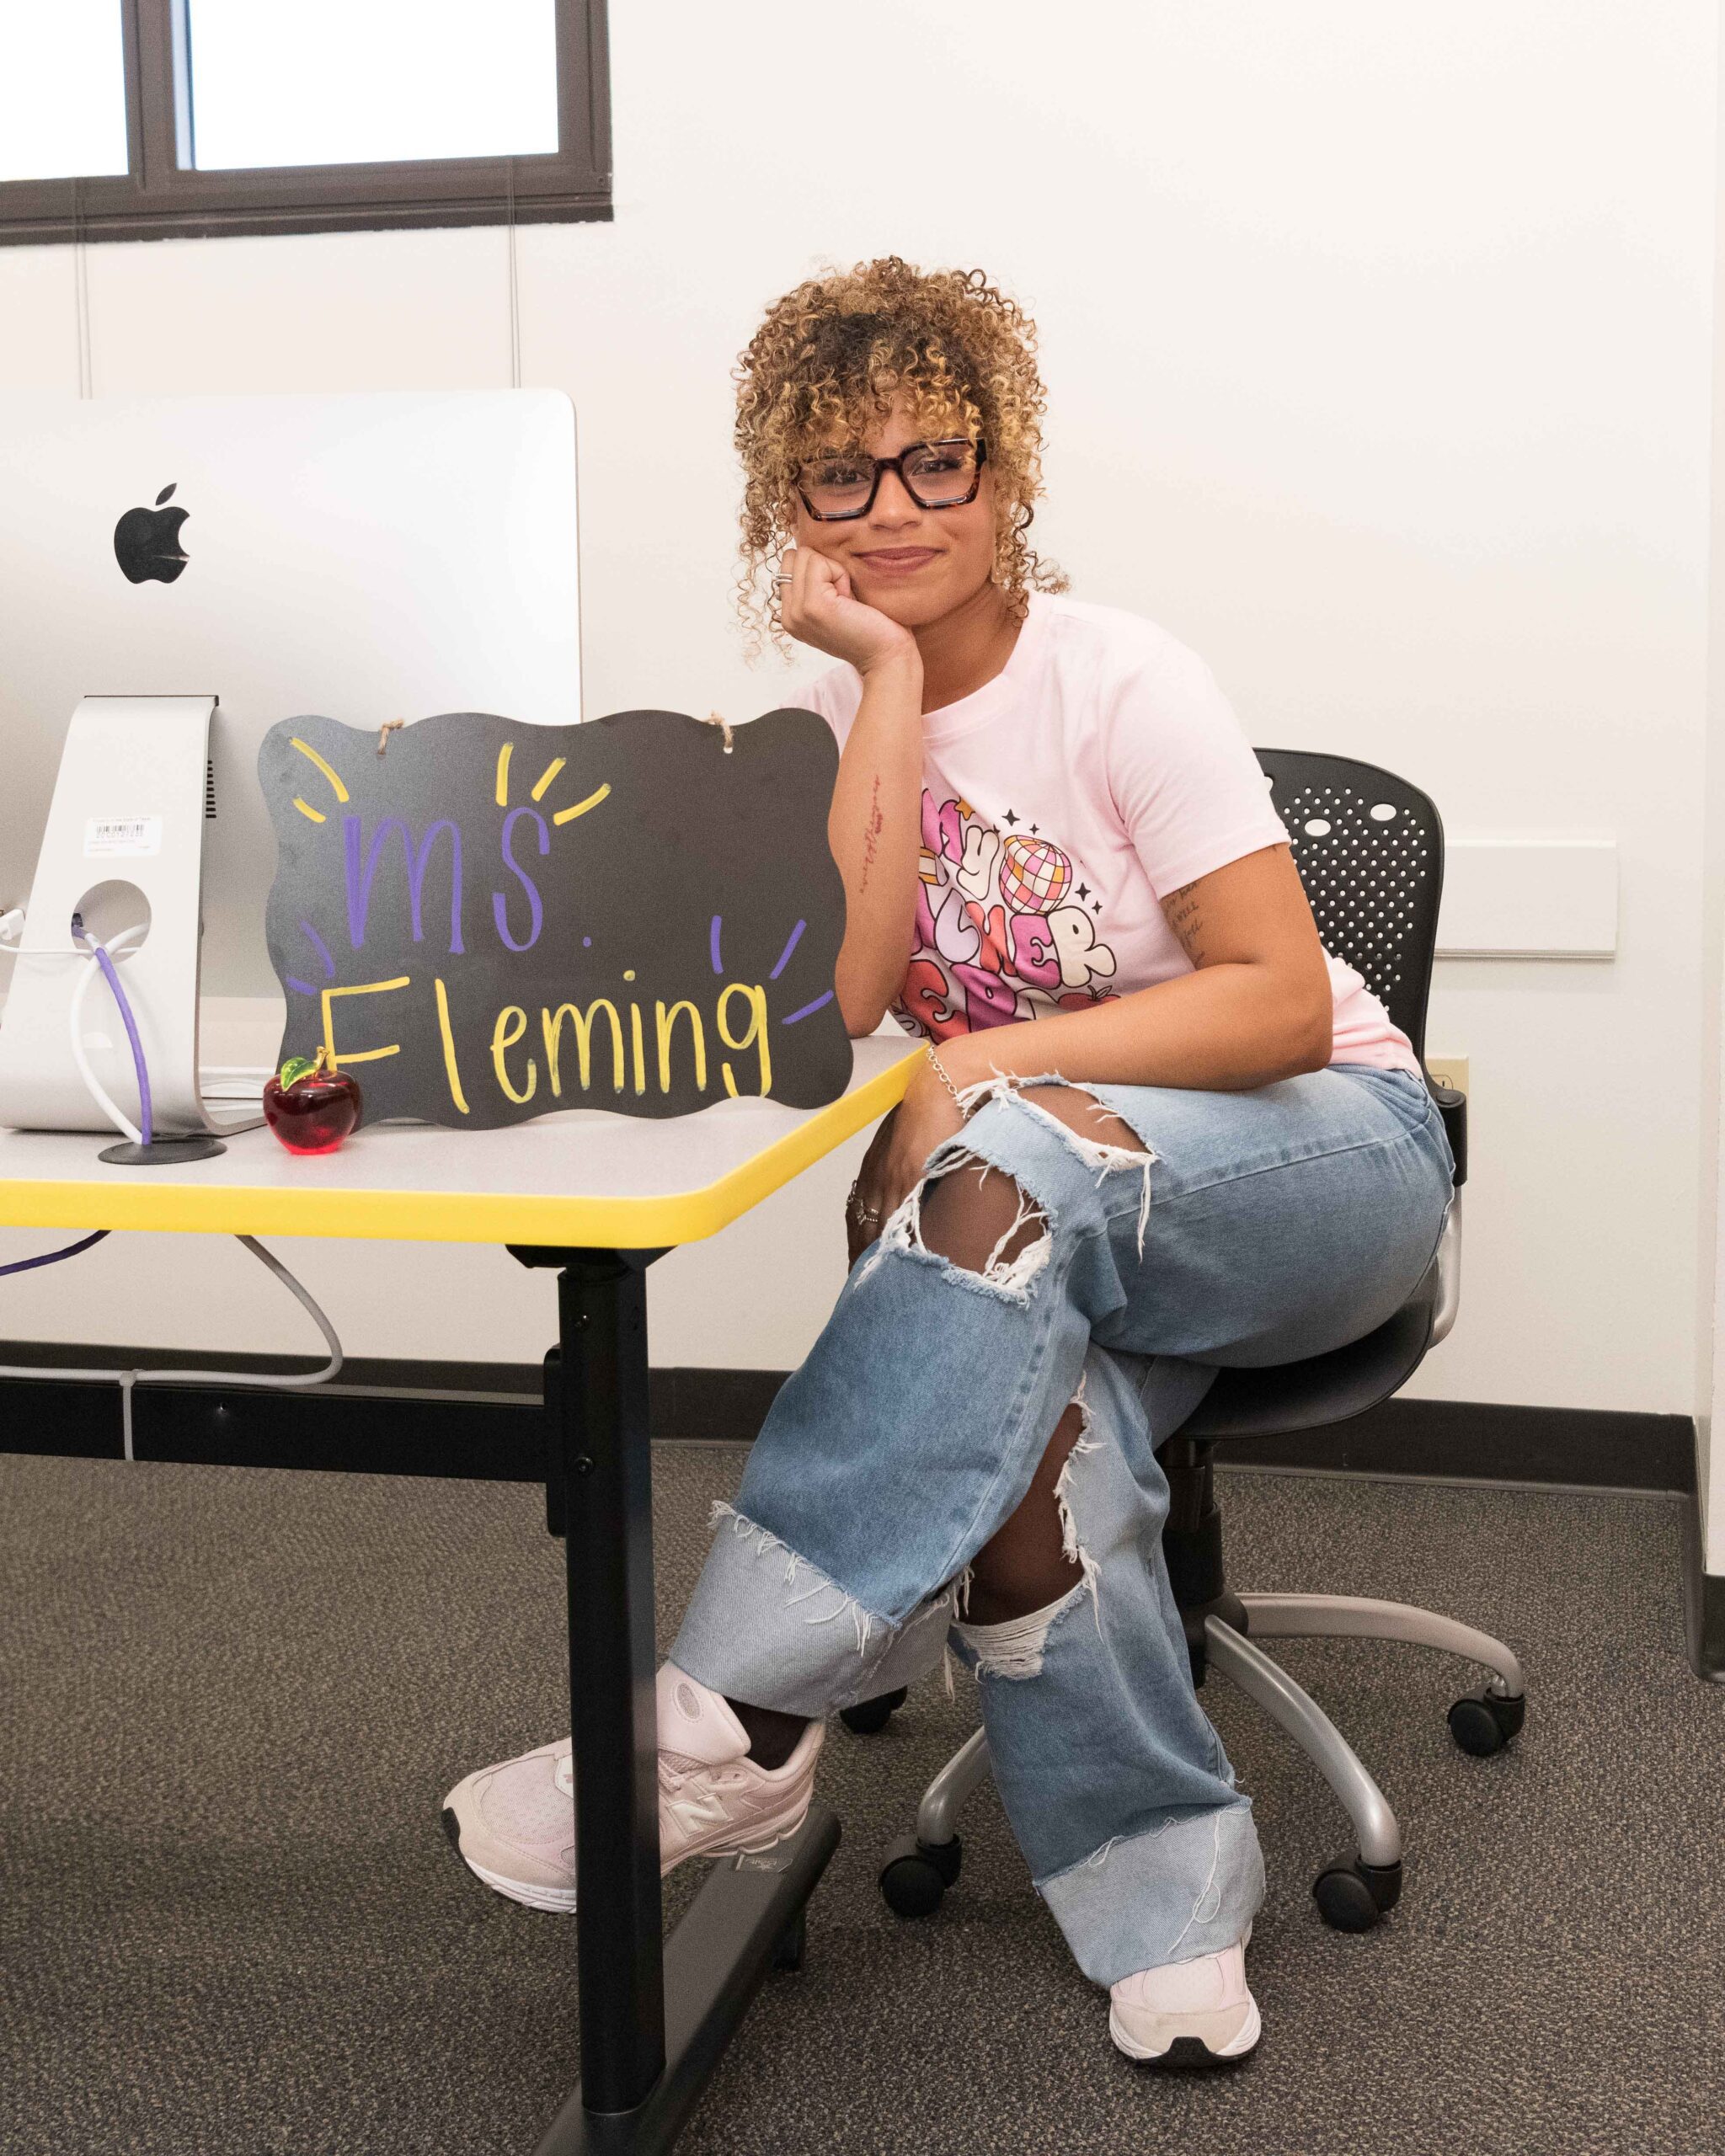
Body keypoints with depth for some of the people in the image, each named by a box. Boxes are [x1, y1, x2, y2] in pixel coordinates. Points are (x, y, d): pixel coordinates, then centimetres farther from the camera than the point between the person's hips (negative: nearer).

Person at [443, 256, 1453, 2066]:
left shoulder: (1120, 684, -11)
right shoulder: (823, 715, 1)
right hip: (1058, 1236, 3)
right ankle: (1164, 1907, -16)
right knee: (1022, 1427, -33)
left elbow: (1287, 1003, -16)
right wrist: (890, 676, -18)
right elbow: (841, 995, -17)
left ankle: (738, 1716, -33)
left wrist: (987, 1066, -26)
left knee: (1009, 1166, -36)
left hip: (1327, 1157, -3)